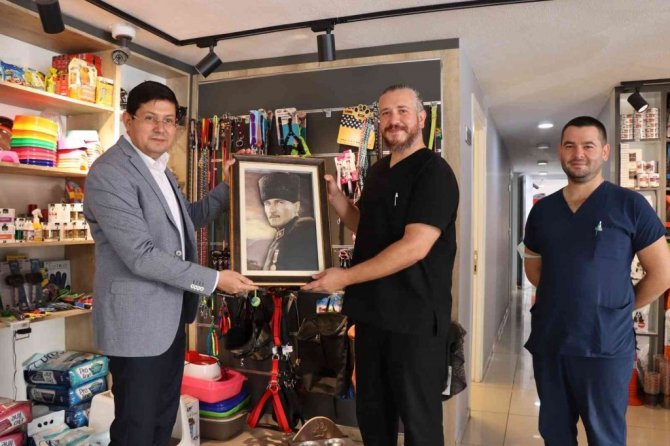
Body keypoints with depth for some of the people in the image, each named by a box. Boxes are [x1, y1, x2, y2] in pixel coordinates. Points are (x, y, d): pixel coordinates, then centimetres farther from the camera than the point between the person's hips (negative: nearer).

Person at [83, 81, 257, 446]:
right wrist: (214, 280, -21)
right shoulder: (109, 172, -19)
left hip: (170, 315, 9)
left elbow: (189, 218, 23)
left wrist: (230, 186, 12)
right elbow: (141, 255, -25)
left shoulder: (159, 168, 12)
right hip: (137, 321, -9)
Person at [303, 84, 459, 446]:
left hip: (414, 318, -8)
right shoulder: (378, 172, 12)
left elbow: (415, 246, -24)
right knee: (370, 413, 20)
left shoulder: (434, 172, -14)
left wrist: (345, 277, -21)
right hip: (371, 312, 8)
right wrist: (334, 196, 5)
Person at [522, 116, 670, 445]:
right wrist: (563, 298, 8)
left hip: (605, 345, -3)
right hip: (547, 342, 4)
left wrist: (619, 308, 2)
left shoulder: (629, 205, -6)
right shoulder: (542, 210, 5)